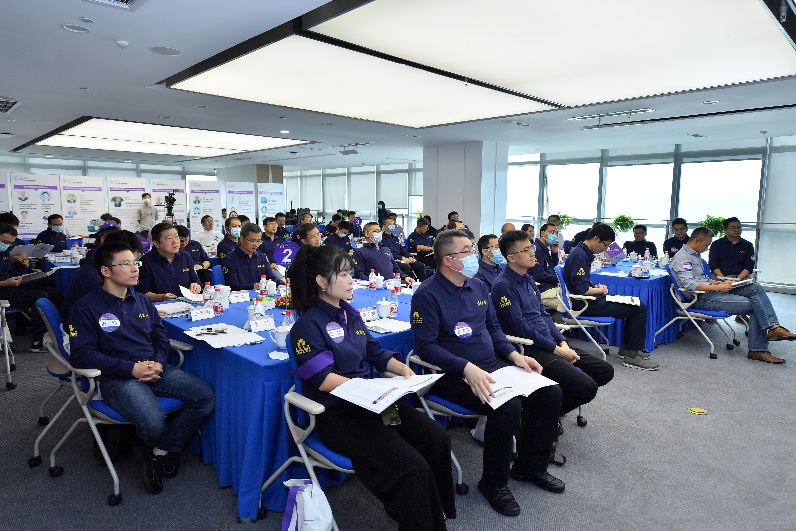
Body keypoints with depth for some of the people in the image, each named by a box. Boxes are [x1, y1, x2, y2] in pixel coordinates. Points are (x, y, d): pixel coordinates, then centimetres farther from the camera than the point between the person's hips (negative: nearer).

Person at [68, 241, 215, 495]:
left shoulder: (143, 301, 16)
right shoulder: (86, 307, -1)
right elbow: (81, 354, -10)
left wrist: (159, 363, -6)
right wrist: (131, 368, -17)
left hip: (155, 369, 6)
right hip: (118, 378, -5)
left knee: (206, 397, -16)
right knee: (154, 424, -31)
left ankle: (160, 452, 1)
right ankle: (165, 450, 8)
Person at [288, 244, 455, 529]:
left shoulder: (350, 314, 12)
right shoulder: (309, 324, -10)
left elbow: (376, 353, 15)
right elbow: (323, 379, -18)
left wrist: (402, 369, -4)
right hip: (337, 412, -7)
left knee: (438, 440, -9)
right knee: (411, 467, -22)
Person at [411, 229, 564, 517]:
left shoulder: (478, 286, 11)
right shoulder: (427, 294, -13)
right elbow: (426, 346, -18)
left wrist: (515, 355, 2)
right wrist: (467, 368, -29)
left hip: (493, 365, 8)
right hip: (454, 375, -8)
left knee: (550, 393, -4)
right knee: (508, 406, -30)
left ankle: (529, 465, 18)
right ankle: (493, 483, -3)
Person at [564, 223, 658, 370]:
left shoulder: (584, 253, 13)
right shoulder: (580, 256, -20)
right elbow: (583, 290, -25)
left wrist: (596, 287, 4)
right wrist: (600, 290, -7)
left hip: (590, 300, 11)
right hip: (586, 305, -11)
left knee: (635, 304, 18)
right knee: (639, 308, -8)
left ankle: (626, 348, 23)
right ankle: (631, 355, -1)